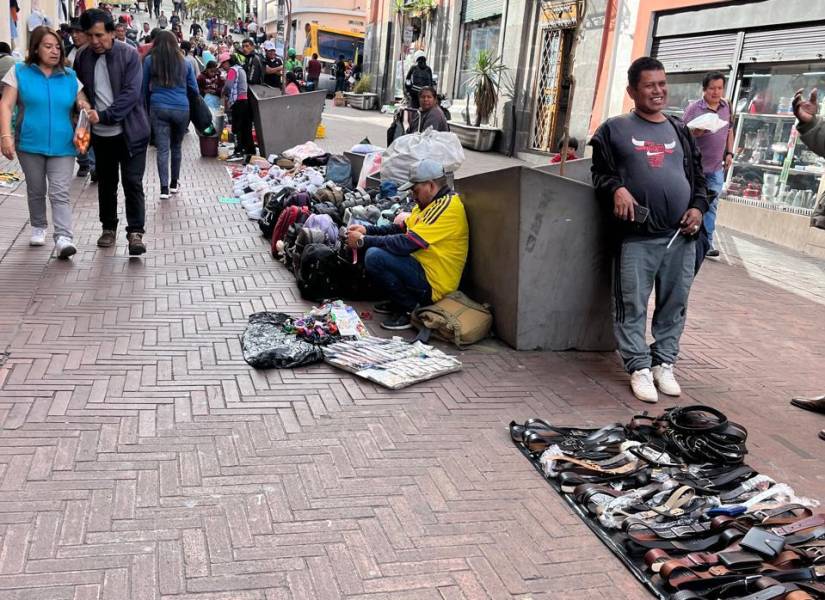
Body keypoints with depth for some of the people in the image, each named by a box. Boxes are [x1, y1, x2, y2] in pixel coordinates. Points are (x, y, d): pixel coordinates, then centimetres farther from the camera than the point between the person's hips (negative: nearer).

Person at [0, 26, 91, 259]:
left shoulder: (70, 76, 8)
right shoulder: (20, 72, 2)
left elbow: (84, 104, 14)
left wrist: (84, 106, -12)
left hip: (62, 146, 0)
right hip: (30, 144, 0)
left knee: (60, 193, -10)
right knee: (36, 191, 14)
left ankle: (63, 238, -17)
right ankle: (38, 228, 34)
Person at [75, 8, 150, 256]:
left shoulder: (129, 54, -9)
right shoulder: (82, 58, 1)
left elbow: (131, 93, -17)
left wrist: (103, 115, -23)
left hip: (130, 132, -4)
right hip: (101, 134, 4)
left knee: (132, 183, -4)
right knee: (106, 183, 13)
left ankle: (135, 232, 2)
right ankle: (108, 227, 27)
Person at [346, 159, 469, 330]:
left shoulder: (447, 207, -20)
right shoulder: (432, 203, 11)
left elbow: (406, 244, -25)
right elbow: (401, 229, 17)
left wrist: (363, 241, -16)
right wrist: (366, 230, 4)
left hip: (433, 284, -10)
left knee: (374, 257, -23)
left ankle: (411, 308, -8)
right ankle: (399, 302, 12)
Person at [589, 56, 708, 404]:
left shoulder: (680, 131, 18)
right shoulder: (615, 130, 5)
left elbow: (698, 176, 21)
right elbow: (600, 172, 5)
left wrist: (698, 206, 4)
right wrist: (616, 189, -15)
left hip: (681, 236, 4)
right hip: (636, 236, -4)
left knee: (674, 304, 9)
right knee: (632, 306, -2)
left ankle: (664, 363, 22)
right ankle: (639, 368, 9)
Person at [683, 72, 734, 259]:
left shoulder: (727, 106, 7)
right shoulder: (694, 108, -9)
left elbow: (729, 130, 19)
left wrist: (729, 153, 11)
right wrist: (696, 132, -31)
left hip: (717, 167, 5)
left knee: (712, 205, 4)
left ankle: (707, 242, 8)